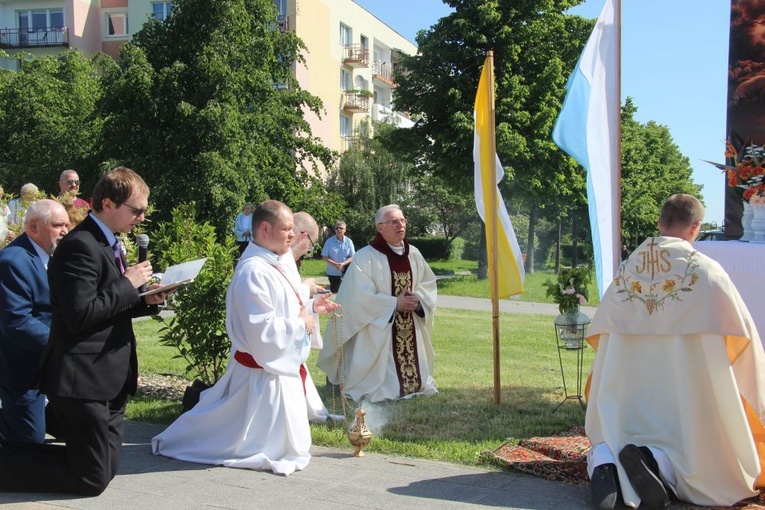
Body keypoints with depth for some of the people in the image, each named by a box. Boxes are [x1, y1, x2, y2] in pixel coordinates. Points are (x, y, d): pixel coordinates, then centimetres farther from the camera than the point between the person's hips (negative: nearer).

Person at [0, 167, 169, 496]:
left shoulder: (108, 244, 14)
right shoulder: (80, 246, -18)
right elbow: (80, 315, -25)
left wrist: (147, 301, 1)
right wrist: (128, 284, -17)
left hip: (109, 379, 10)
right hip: (83, 380, -10)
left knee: (106, 468, 16)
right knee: (92, 478, -5)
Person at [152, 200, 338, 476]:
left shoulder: (273, 264, 6)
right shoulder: (253, 272, -26)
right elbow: (263, 332, -29)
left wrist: (310, 306, 6)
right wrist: (301, 324, -17)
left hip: (280, 366, 10)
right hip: (265, 372, -10)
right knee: (274, 444, 5)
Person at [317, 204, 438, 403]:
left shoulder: (414, 254, 7)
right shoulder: (365, 257, -14)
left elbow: (428, 282, 12)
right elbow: (359, 296, -20)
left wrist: (418, 300, -10)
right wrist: (395, 303, -20)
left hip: (410, 330, 6)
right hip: (377, 332, -6)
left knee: (412, 376, 14)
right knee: (378, 384, -3)